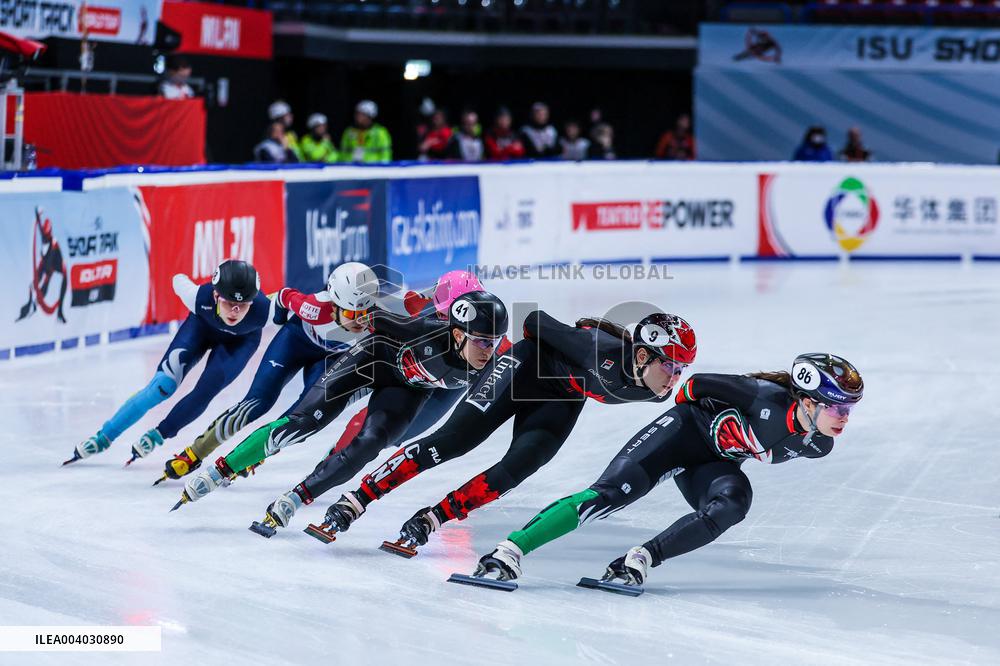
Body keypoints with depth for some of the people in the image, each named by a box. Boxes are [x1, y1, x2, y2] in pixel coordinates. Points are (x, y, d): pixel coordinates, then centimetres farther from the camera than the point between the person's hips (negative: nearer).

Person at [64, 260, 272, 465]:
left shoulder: (264, 309, -44)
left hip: (241, 340, 0)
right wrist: (180, 280, 4)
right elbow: (179, 281, -17)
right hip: (203, 325, 0)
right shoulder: (200, 297, -40)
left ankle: (158, 434, 7)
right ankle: (104, 436, 4)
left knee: (205, 391, -18)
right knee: (164, 385, -10)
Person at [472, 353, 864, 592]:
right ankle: (511, 549, -26)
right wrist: (686, 397, 0)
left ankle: (642, 560, -26)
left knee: (734, 503, -28)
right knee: (610, 493, -22)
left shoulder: (817, 446, -10)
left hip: (715, 465, 6)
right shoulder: (771, 401, -31)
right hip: (689, 428, -6)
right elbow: (700, 383, -19)